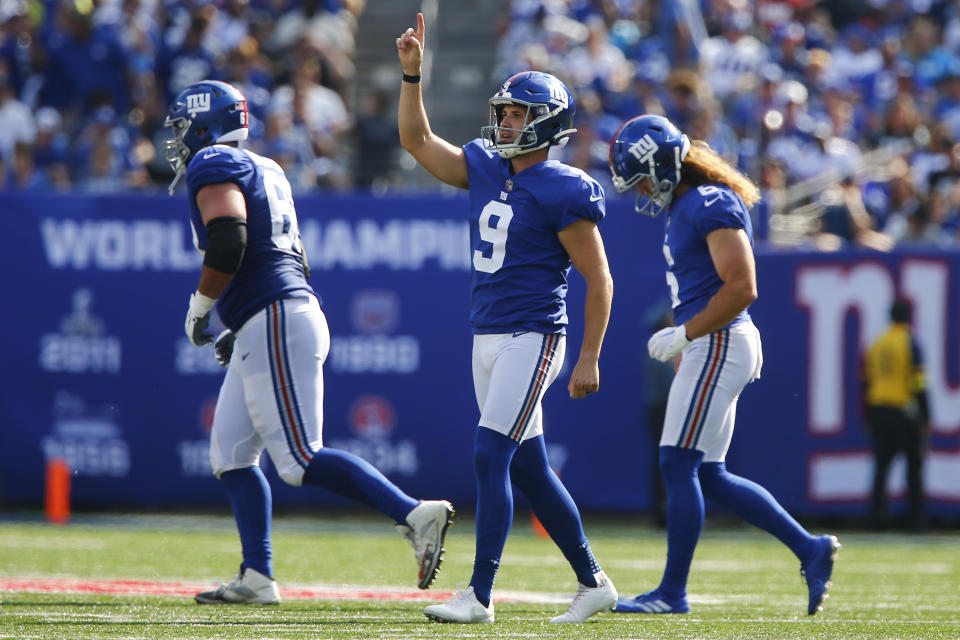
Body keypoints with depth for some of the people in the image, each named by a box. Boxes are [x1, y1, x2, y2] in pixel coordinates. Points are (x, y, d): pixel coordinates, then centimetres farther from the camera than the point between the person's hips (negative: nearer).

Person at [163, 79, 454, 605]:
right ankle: (257, 578, 8)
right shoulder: (262, 169, 22)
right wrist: (238, 329, 24)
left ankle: (413, 514, -19)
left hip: (276, 325, -10)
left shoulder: (213, 166, -7)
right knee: (231, 455, 10)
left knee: (301, 459, -14)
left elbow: (228, 245, -22)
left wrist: (199, 308, -8)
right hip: (265, 332, 10)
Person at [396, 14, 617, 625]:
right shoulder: (486, 169, 11)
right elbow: (418, 140, 19)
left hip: (532, 338, -8)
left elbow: (600, 280, -10)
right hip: (487, 338, 8)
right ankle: (593, 582, 21)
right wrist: (412, 72, 7)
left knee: (490, 457, -14)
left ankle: (479, 595, -12)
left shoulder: (564, 192, -11)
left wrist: (589, 359, -13)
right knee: (529, 469, 11)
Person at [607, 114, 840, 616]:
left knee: (678, 465, -8)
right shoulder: (681, 206, 16)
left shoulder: (712, 206, -15)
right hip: (707, 347, 10)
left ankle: (672, 593, -4)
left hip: (719, 344, -10)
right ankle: (810, 550, 15)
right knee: (709, 476, 10)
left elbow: (742, 288, -21)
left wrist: (684, 335, -18)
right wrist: (683, 341, 18)